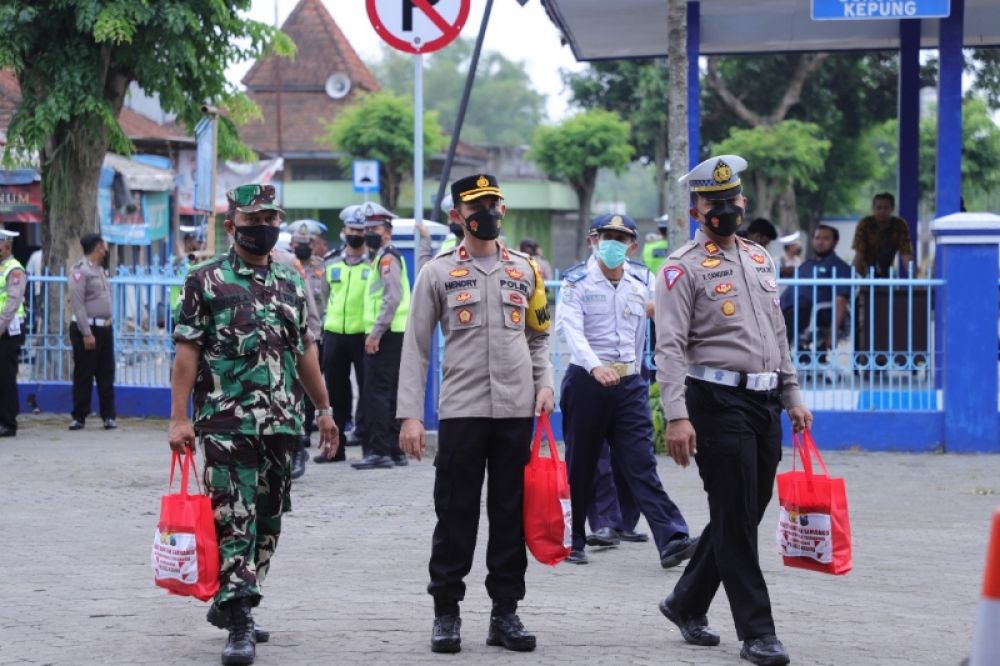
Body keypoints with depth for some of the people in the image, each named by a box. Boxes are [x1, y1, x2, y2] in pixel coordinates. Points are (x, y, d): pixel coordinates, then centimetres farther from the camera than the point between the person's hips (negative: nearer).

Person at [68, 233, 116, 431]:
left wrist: (108, 324, 11)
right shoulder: (80, 271, -12)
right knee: (83, 375, -1)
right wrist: (87, 333, -20)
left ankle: (109, 416, 12)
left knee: (106, 374, 8)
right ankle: (79, 417, 6)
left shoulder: (100, 270, 14)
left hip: (104, 328, 8)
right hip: (87, 328, -8)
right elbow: (78, 304, -16)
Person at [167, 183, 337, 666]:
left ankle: (228, 602, 26)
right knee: (233, 522, -8)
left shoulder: (292, 282, 13)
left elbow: (305, 351, 19)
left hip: (282, 424, 6)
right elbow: (186, 352, -5)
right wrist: (179, 418, -12)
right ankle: (238, 624, -8)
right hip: (227, 423, -5)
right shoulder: (205, 280, -2)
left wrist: (324, 409, 16)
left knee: (268, 522, 10)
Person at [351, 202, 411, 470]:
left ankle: (378, 451, -13)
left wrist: (375, 333, -21)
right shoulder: (383, 257, 21)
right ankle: (395, 452, 15)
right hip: (391, 335, 10)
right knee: (390, 394, 11)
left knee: (376, 393, -11)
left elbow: (392, 299, -20)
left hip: (386, 336, -10)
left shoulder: (388, 257, -10)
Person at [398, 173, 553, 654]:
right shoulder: (438, 272, 2)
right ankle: (446, 612, 8)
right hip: (461, 410, -2)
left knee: (511, 514, 5)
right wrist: (410, 414, -7)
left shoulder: (524, 270, 11)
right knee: (455, 515, 0)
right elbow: (416, 347, 0)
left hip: (517, 411, 3)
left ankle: (505, 612, 13)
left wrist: (544, 384, 0)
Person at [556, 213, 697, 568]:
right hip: (586, 381, -3)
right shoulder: (577, 286, -3)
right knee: (579, 468, 5)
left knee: (641, 465, -6)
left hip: (629, 384, 3)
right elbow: (573, 331, -20)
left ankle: (672, 541, -18)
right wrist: (595, 367, -36)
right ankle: (572, 541, 17)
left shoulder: (639, 291, 12)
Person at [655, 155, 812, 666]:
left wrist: (792, 397, 18)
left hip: (766, 402, 7)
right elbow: (670, 348, -13)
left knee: (745, 515, 11)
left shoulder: (759, 259, 17)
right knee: (735, 519, -5)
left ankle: (687, 603, 28)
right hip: (719, 402, -7)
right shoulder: (683, 268, -6)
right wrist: (677, 417, -22)